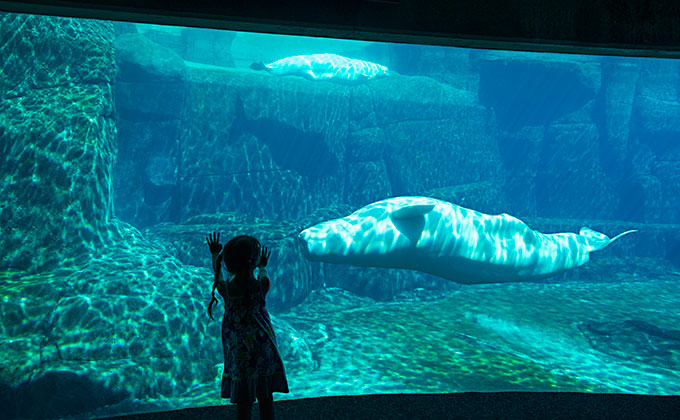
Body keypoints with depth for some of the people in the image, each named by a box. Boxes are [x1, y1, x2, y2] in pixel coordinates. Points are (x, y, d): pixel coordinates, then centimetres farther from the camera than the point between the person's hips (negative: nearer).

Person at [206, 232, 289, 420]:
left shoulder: (226, 289, -13)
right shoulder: (261, 285, -17)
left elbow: (218, 277, 11)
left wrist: (215, 255, 28)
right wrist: (263, 266, 31)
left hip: (237, 352, 1)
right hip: (262, 347, -1)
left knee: (243, 401, 10)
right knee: (266, 398, 14)